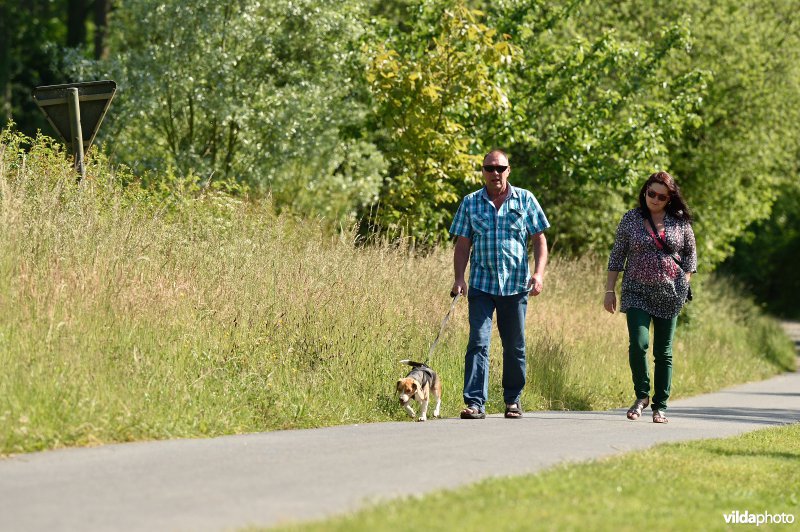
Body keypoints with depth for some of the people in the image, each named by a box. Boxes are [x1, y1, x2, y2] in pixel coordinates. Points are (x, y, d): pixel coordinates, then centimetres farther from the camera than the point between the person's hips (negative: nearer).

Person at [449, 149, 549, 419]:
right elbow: (463, 245, 7)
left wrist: (539, 272, -6)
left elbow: (539, 239, 6)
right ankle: (475, 402, -14)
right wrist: (459, 278, -5)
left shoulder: (525, 200, 5)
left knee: (515, 346, 8)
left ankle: (512, 400, 21)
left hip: (515, 285, 0)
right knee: (478, 342, -11)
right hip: (481, 284, 0)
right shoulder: (470, 203, 6)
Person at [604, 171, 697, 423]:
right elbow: (617, 256, 5)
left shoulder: (680, 221, 3)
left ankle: (660, 406, 13)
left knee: (664, 352, 4)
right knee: (638, 343, -18)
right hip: (637, 292, -1)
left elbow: (691, 253, 13)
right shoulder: (631, 219, 2)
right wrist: (610, 290, 2)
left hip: (670, 295, 1)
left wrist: (685, 284, 4)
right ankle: (642, 395, 3)